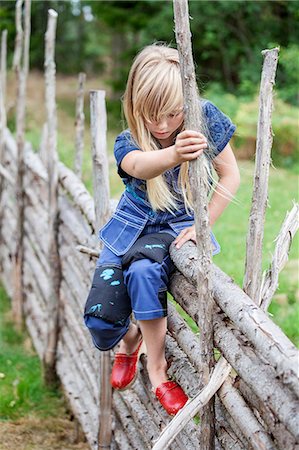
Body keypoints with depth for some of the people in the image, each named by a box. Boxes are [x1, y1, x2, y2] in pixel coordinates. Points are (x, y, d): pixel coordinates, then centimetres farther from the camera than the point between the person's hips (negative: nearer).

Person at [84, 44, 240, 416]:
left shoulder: (205, 119, -16)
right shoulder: (128, 143, -19)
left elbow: (230, 176, -9)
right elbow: (140, 166, -45)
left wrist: (201, 226, -18)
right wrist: (173, 154, -68)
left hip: (179, 225, -2)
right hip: (134, 223, 2)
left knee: (143, 270, -37)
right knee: (100, 323, -11)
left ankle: (157, 367, -18)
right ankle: (130, 339, 29)